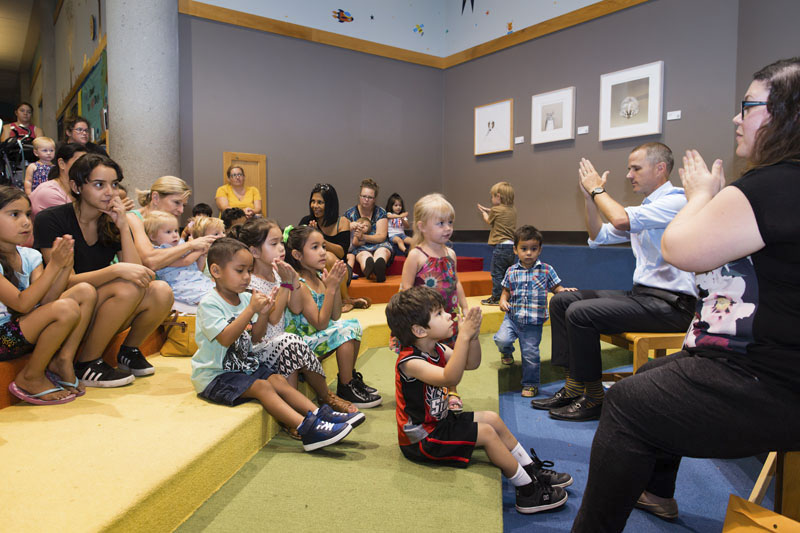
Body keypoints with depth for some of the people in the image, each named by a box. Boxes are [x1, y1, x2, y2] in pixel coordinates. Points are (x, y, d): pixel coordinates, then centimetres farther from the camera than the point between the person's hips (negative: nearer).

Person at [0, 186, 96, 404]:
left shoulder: (29, 256, 5)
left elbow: (45, 301, -5)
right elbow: (22, 304, -24)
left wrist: (65, 266, -16)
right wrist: (54, 264, -26)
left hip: (27, 328, 8)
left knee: (85, 291, -4)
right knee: (67, 309, -30)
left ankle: (62, 361, -6)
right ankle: (30, 378, -10)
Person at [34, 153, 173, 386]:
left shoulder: (113, 222, 4)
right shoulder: (51, 220, -10)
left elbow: (136, 272, -8)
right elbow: (67, 281, -19)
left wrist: (123, 226, -15)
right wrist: (117, 270, -33)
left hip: (100, 314, 5)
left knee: (161, 292, -21)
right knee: (128, 288, -31)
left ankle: (129, 350, 4)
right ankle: (86, 365, -13)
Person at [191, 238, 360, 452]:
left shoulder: (245, 298, 7)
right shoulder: (209, 304, -16)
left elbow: (256, 337, 7)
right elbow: (225, 339, -28)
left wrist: (263, 312, -10)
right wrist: (251, 310, -31)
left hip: (244, 365, 8)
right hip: (216, 375, -8)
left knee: (279, 380, -10)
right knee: (262, 387, -24)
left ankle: (317, 414, -16)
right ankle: (305, 428, -35)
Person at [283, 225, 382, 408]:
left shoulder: (320, 276, 3)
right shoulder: (299, 286, -22)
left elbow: (335, 317, 5)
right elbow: (321, 323, -24)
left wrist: (336, 285, -7)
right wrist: (331, 288, -25)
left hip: (320, 336, 9)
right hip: (303, 342, -9)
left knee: (353, 324, 7)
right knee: (345, 331, -20)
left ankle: (351, 377, 19)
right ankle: (346, 390, -7)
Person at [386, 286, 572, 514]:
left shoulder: (437, 349, 0)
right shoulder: (409, 361, -29)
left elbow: (472, 364, 3)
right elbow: (449, 378, -44)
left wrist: (473, 335, -15)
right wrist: (463, 336, -46)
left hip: (439, 421, 10)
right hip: (422, 439, -10)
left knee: (492, 419, 8)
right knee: (486, 433, -15)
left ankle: (532, 470, 20)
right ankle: (528, 491, -2)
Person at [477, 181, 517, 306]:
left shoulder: (496, 210, -8)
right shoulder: (513, 210, 10)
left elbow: (489, 221, 11)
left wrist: (484, 213, 29)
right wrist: (488, 210, 27)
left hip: (501, 246, -7)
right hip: (512, 245, 7)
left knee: (497, 273, -2)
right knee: (507, 274, 14)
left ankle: (496, 298, 1)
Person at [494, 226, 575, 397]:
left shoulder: (546, 270, -1)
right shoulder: (511, 271, 3)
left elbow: (556, 288, 5)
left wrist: (565, 291, -16)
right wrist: (503, 300, -7)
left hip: (534, 322, -1)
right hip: (512, 317, 1)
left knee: (530, 354, 2)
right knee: (502, 339, -20)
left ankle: (530, 384, 26)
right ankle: (507, 353, 19)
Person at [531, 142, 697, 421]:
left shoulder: (675, 201, -13)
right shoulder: (645, 208, 17)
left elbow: (621, 220, -29)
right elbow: (599, 236, 21)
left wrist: (598, 190, -12)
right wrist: (589, 197, 9)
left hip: (669, 305, -10)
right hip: (641, 295, 10)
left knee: (580, 313, -24)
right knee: (562, 300, 3)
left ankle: (593, 398, -8)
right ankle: (573, 386, 3)